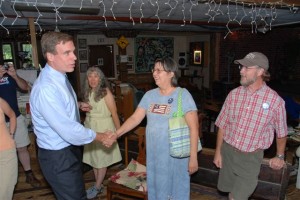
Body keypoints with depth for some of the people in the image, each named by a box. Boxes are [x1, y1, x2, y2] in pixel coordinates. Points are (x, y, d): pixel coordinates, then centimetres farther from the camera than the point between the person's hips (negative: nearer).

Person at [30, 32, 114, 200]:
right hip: (58, 156, -9)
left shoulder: (60, 76, 0)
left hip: (70, 149, 9)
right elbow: (69, 131, -30)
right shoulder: (46, 88, -31)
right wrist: (100, 137, -19)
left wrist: (77, 104, 14)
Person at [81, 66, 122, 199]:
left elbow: (114, 113, -15)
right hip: (90, 127, 7)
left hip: (103, 127, -7)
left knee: (102, 158, 5)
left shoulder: (105, 92, -15)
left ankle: (97, 187, 19)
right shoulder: (88, 92, 5)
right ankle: (98, 185, 28)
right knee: (93, 157, 13)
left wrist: (119, 131, -13)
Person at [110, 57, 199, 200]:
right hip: (154, 153, 5)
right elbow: (135, 118, 3)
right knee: (156, 187, 18)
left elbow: (193, 128, -13)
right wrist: (116, 134, -8)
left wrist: (193, 157, -15)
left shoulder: (183, 95, -11)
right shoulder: (149, 95, 3)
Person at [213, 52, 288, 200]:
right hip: (227, 151, 3)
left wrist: (280, 156, 13)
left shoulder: (275, 100, -13)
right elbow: (222, 125, 3)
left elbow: (281, 132, 2)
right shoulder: (234, 94, -5)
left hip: (250, 157, -3)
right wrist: (218, 152, 5)